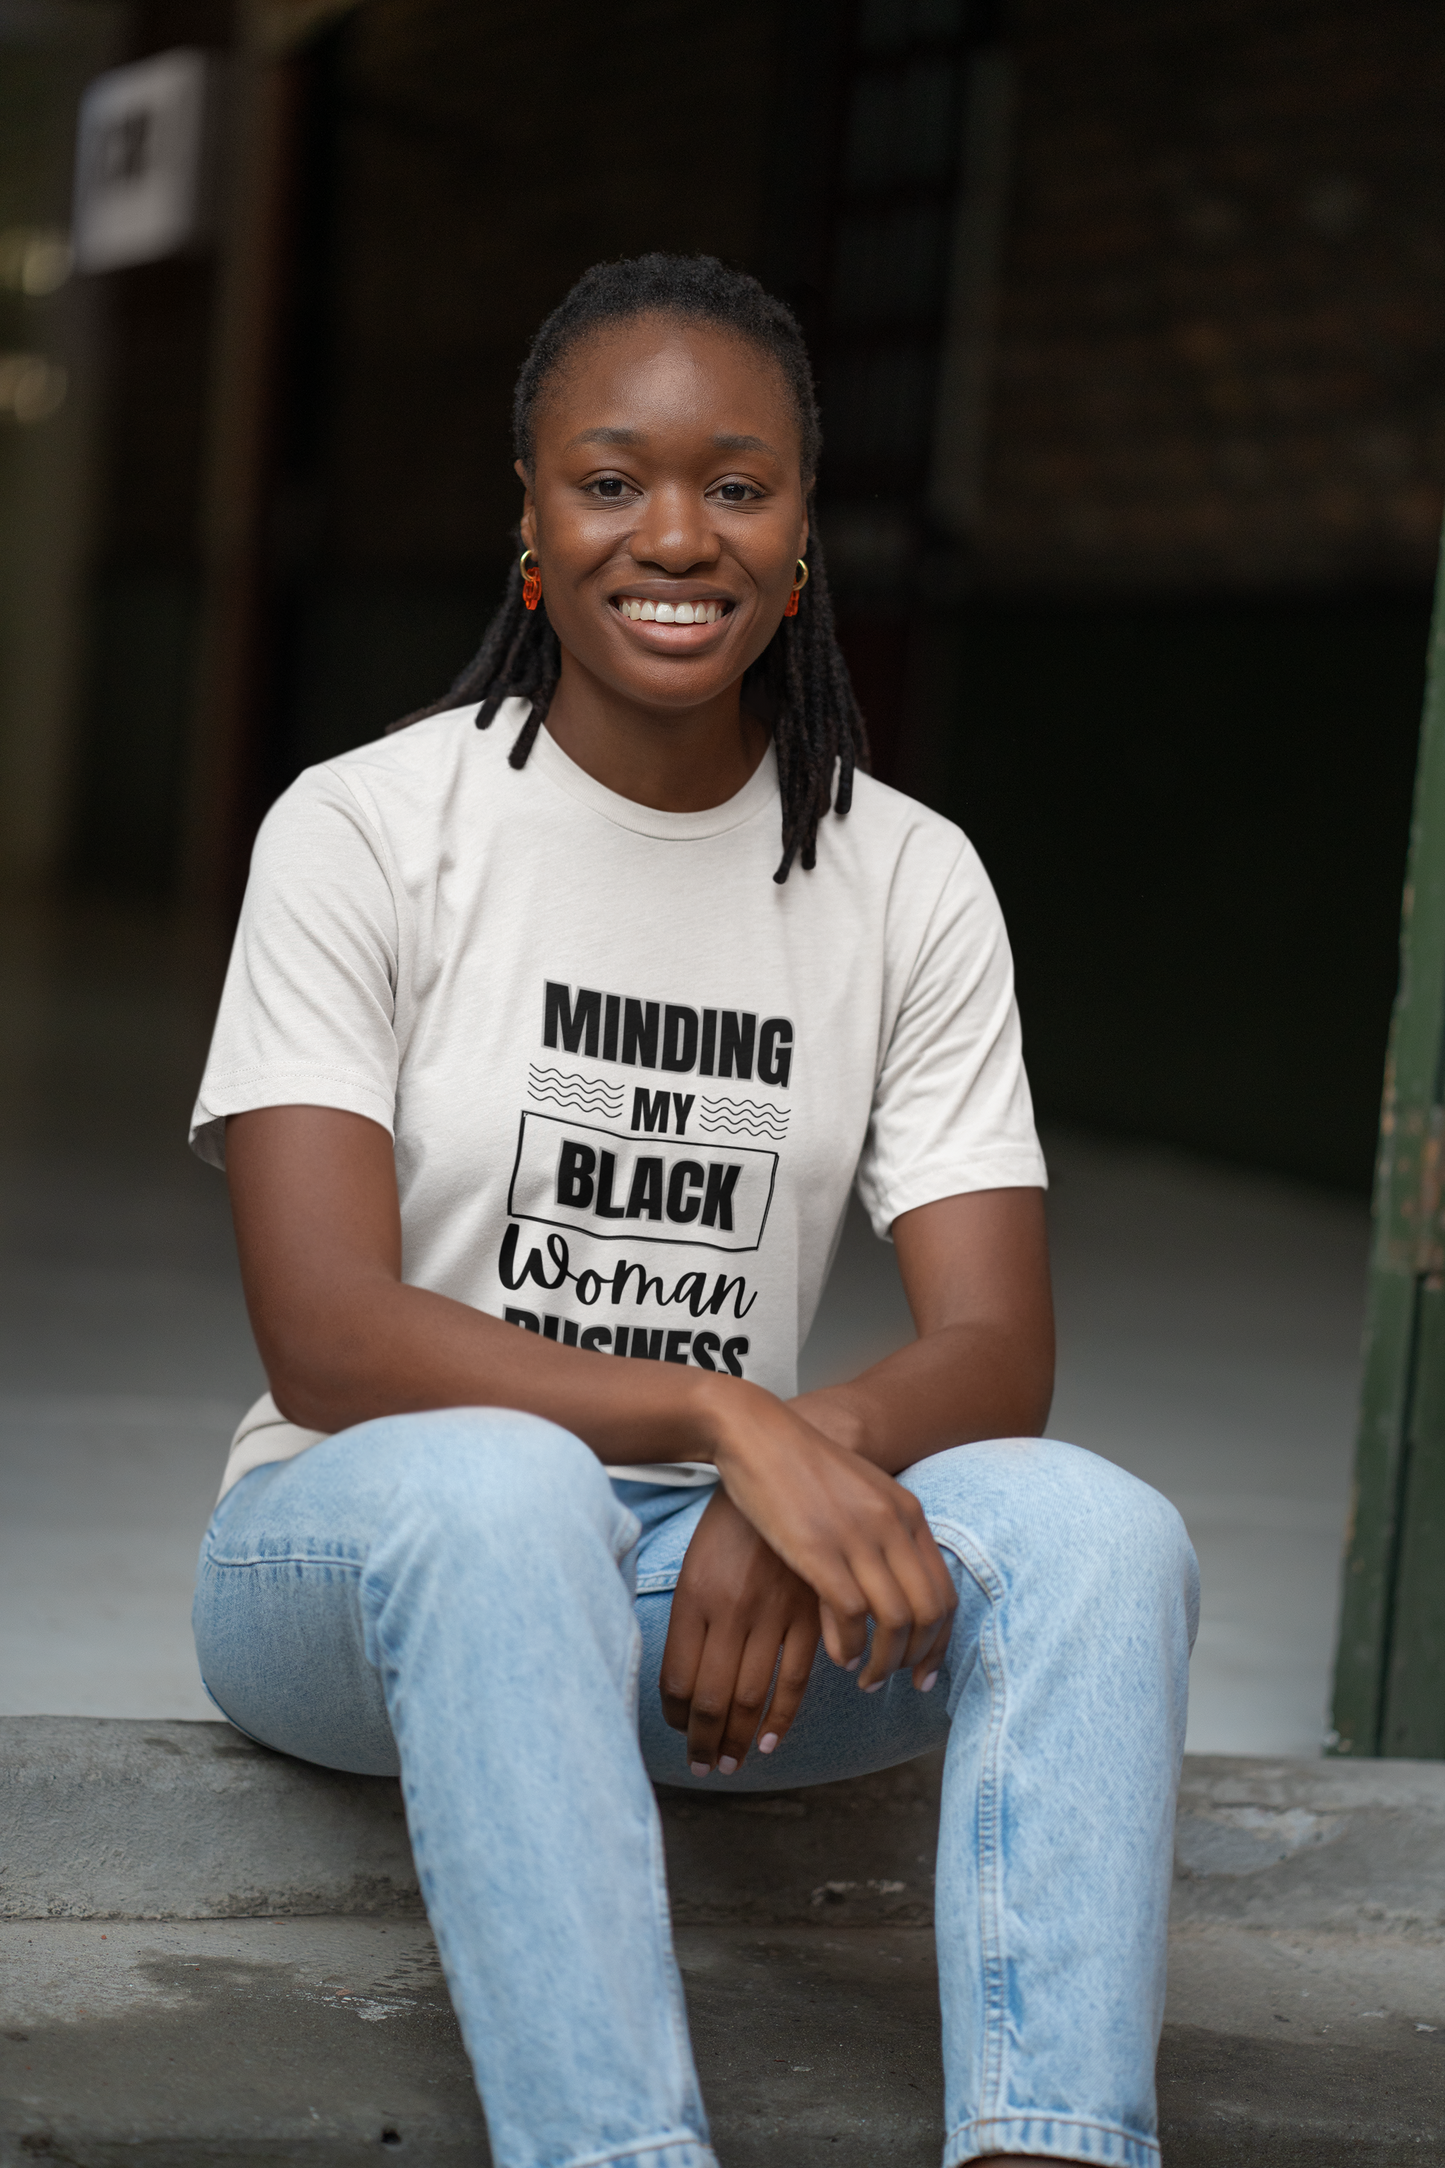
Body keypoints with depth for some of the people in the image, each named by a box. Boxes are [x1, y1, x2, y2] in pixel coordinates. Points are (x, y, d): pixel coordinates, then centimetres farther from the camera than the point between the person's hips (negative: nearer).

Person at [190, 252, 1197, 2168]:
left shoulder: (908, 882, 5)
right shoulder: (366, 830, -5)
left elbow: (998, 1347, -3)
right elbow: (323, 1342, -15)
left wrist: (818, 1457, -27)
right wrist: (730, 1417, -29)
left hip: (730, 1576, 3)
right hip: (367, 1555, -3)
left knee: (1097, 1532, -26)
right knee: (494, 1485, -38)